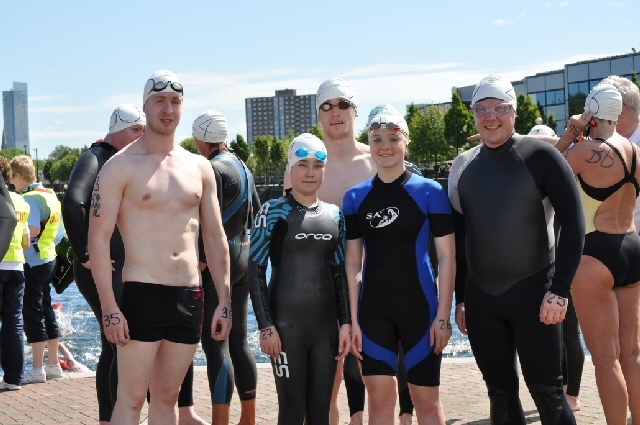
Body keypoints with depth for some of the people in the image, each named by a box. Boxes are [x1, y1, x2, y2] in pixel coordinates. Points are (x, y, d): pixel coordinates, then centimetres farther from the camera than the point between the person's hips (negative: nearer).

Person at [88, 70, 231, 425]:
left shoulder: (199, 167, 12)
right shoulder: (121, 166, -3)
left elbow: (215, 238, 15)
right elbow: (98, 239, -8)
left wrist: (224, 300, 9)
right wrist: (109, 309, -14)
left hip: (190, 298, 5)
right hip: (143, 294, -5)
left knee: (167, 396, 12)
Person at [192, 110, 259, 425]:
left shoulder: (213, 168, -13)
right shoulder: (242, 166, 14)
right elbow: (257, 213, 18)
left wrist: (200, 260, -17)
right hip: (244, 257, 9)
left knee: (215, 344, -8)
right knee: (239, 341, 14)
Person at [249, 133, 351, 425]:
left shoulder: (334, 215, 10)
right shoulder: (274, 211, -4)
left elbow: (339, 273, 14)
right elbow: (256, 271, -6)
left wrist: (345, 322, 7)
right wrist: (266, 326, -12)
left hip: (325, 325, 4)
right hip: (286, 325, -4)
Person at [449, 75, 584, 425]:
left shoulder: (538, 156, -5)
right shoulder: (463, 165, 9)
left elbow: (573, 223, -8)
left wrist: (560, 289, -15)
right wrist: (460, 298, 13)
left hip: (532, 291, -4)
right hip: (480, 296, 5)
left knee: (547, 392, -1)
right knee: (500, 394, 9)